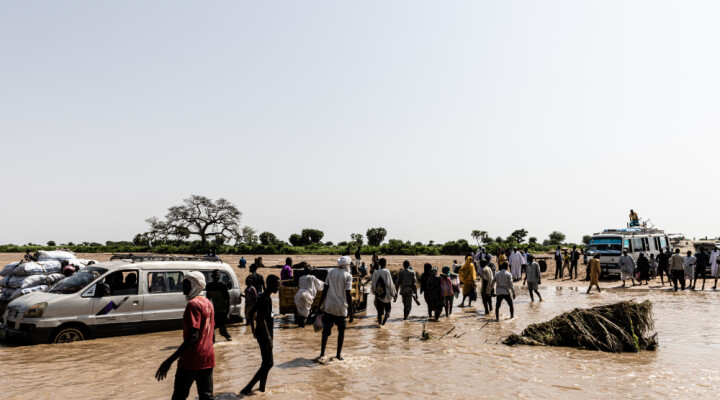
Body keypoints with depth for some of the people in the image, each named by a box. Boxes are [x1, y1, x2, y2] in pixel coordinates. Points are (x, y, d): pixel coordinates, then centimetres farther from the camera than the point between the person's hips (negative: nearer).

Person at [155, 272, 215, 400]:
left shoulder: (193, 304, -14)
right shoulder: (208, 303, 12)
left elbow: (193, 336, -23)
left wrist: (170, 360, -25)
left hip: (192, 359, -8)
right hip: (208, 357, 8)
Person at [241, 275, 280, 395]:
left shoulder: (263, 297, 10)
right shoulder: (266, 299, -20)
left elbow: (251, 312, 19)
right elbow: (261, 320, -25)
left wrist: (254, 330, 23)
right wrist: (268, 338, -24)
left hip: (262, 333, 10)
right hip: (265, 335, -10)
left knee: (266, 362, 17)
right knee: (268, 363, -6)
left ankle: (262, 388, 25)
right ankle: (247, 389, -5)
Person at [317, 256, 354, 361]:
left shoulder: (330, 272, 5)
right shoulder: (348, 276, -6)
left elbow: (325, 289, 4)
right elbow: (348, 294, -10)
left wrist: (320, 304, 10)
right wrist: (351, 311, -6)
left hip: (328, 306, 3)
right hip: (341, 308, -3)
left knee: (326, 330, 11)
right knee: (341, 331, 13)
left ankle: (322, 353, 9)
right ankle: (339, 354, 15)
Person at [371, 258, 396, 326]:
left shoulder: (375, 273, -4)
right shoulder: (387, 272, -13)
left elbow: (373, 284, 3)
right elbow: (390, 284, -11)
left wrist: (374, 291, 21)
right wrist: (394, 293, -1)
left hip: (378, 294, 3)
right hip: (386, 294, -2)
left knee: (380, 310, 12)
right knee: (387, 308, 12)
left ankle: (379, 322, 12)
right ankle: (384, 321, -5)